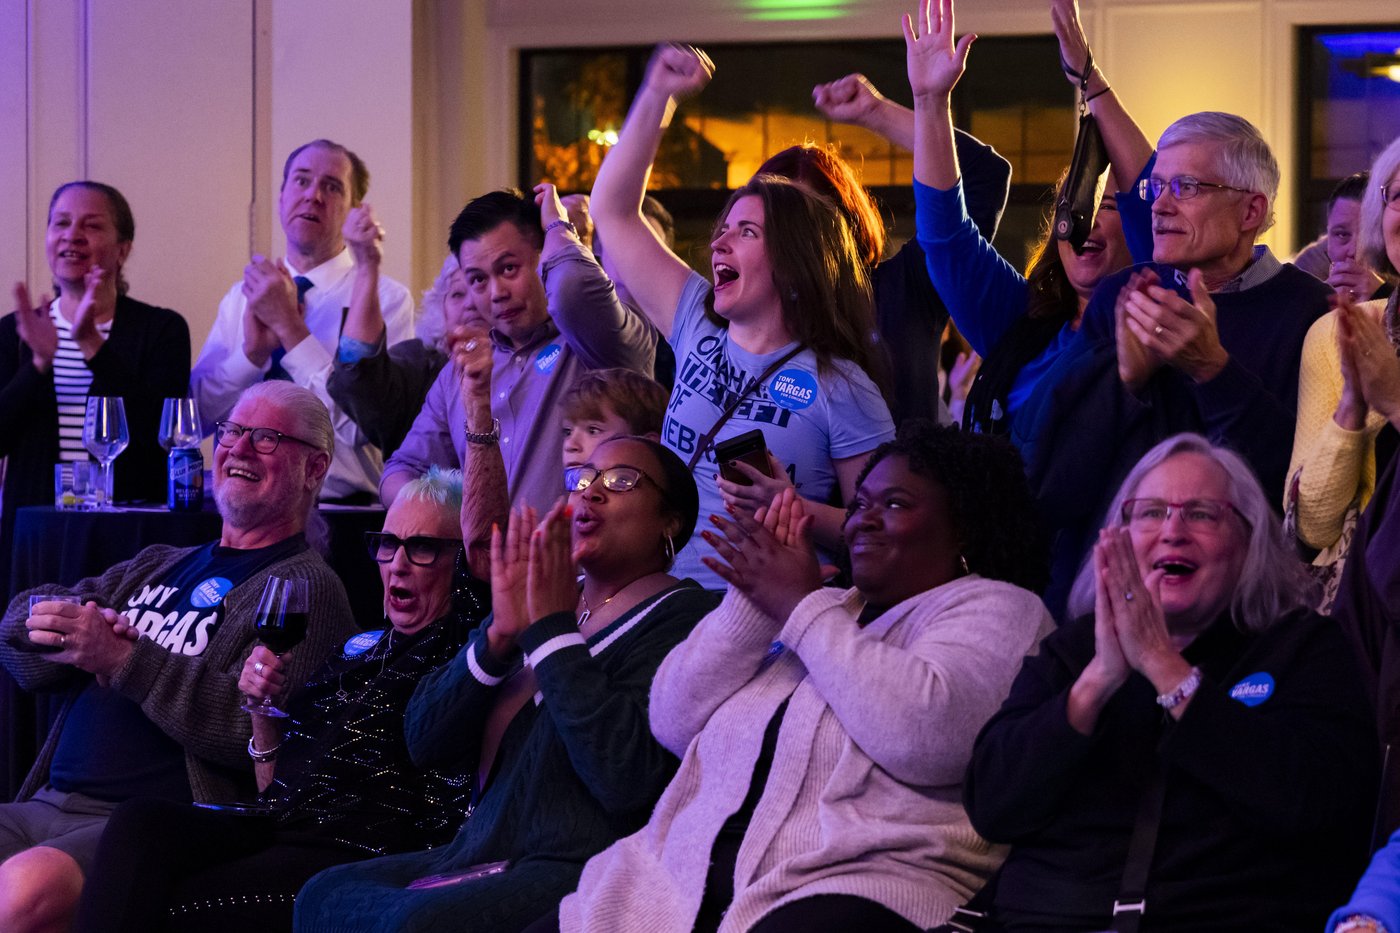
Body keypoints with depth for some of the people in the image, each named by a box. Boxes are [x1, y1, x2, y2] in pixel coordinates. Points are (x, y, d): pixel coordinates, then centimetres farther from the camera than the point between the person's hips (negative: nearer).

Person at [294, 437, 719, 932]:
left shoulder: (684, 617, -3)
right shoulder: (538, 602, 18)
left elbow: (625, 780, -20)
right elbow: (426, 741, 8)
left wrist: (555, 631, -14)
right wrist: (500, 635, -7)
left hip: (582, 868, -8)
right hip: (489, 853, 8)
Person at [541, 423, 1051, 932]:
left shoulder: (995, 609, 6)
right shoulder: (828, 612, 26)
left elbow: (924, 737, -16)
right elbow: (674, 724, 16)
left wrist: (799, 604, -6)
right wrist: (752, 597, 3)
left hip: (854, 889, -6)